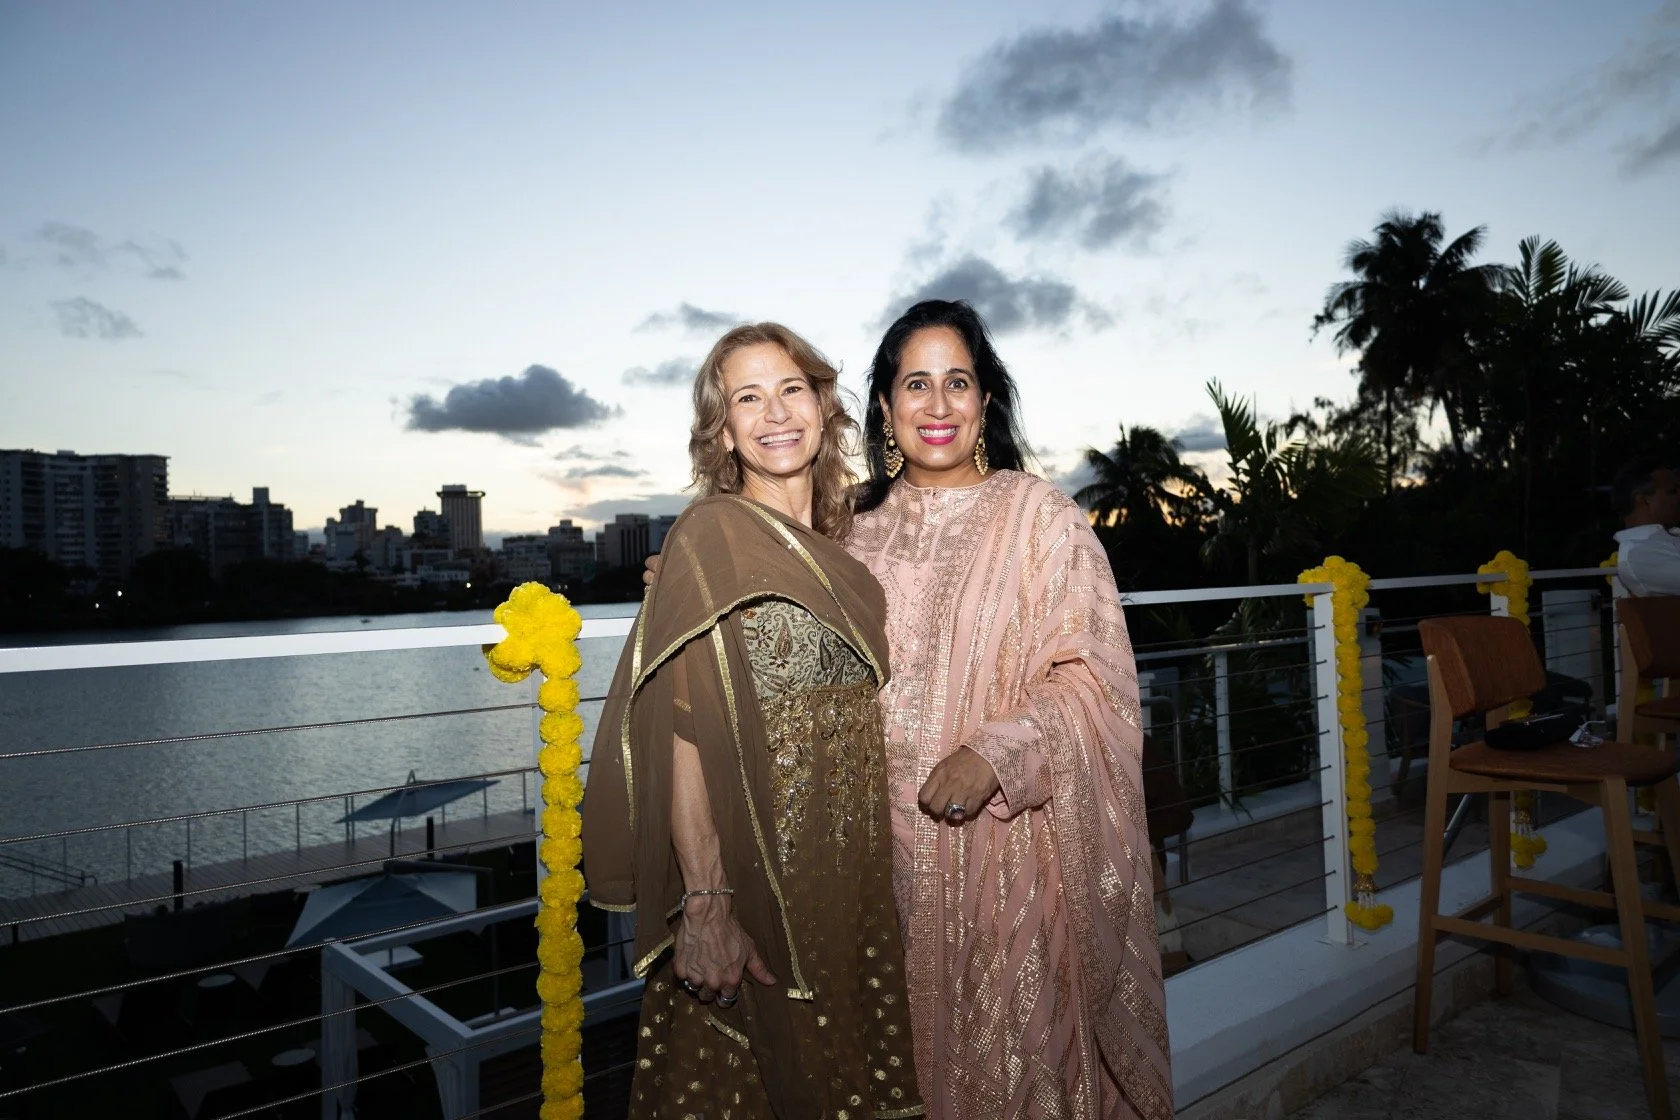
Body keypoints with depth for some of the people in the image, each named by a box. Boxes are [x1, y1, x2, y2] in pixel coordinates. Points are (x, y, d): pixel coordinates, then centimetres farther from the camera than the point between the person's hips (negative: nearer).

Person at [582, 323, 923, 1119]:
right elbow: (682, 733, -19)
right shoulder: (711, 535, -13)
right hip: (759, 869, -6)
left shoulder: (833, 545, 7)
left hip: (854, 865, 7)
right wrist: (704, 905, -23)